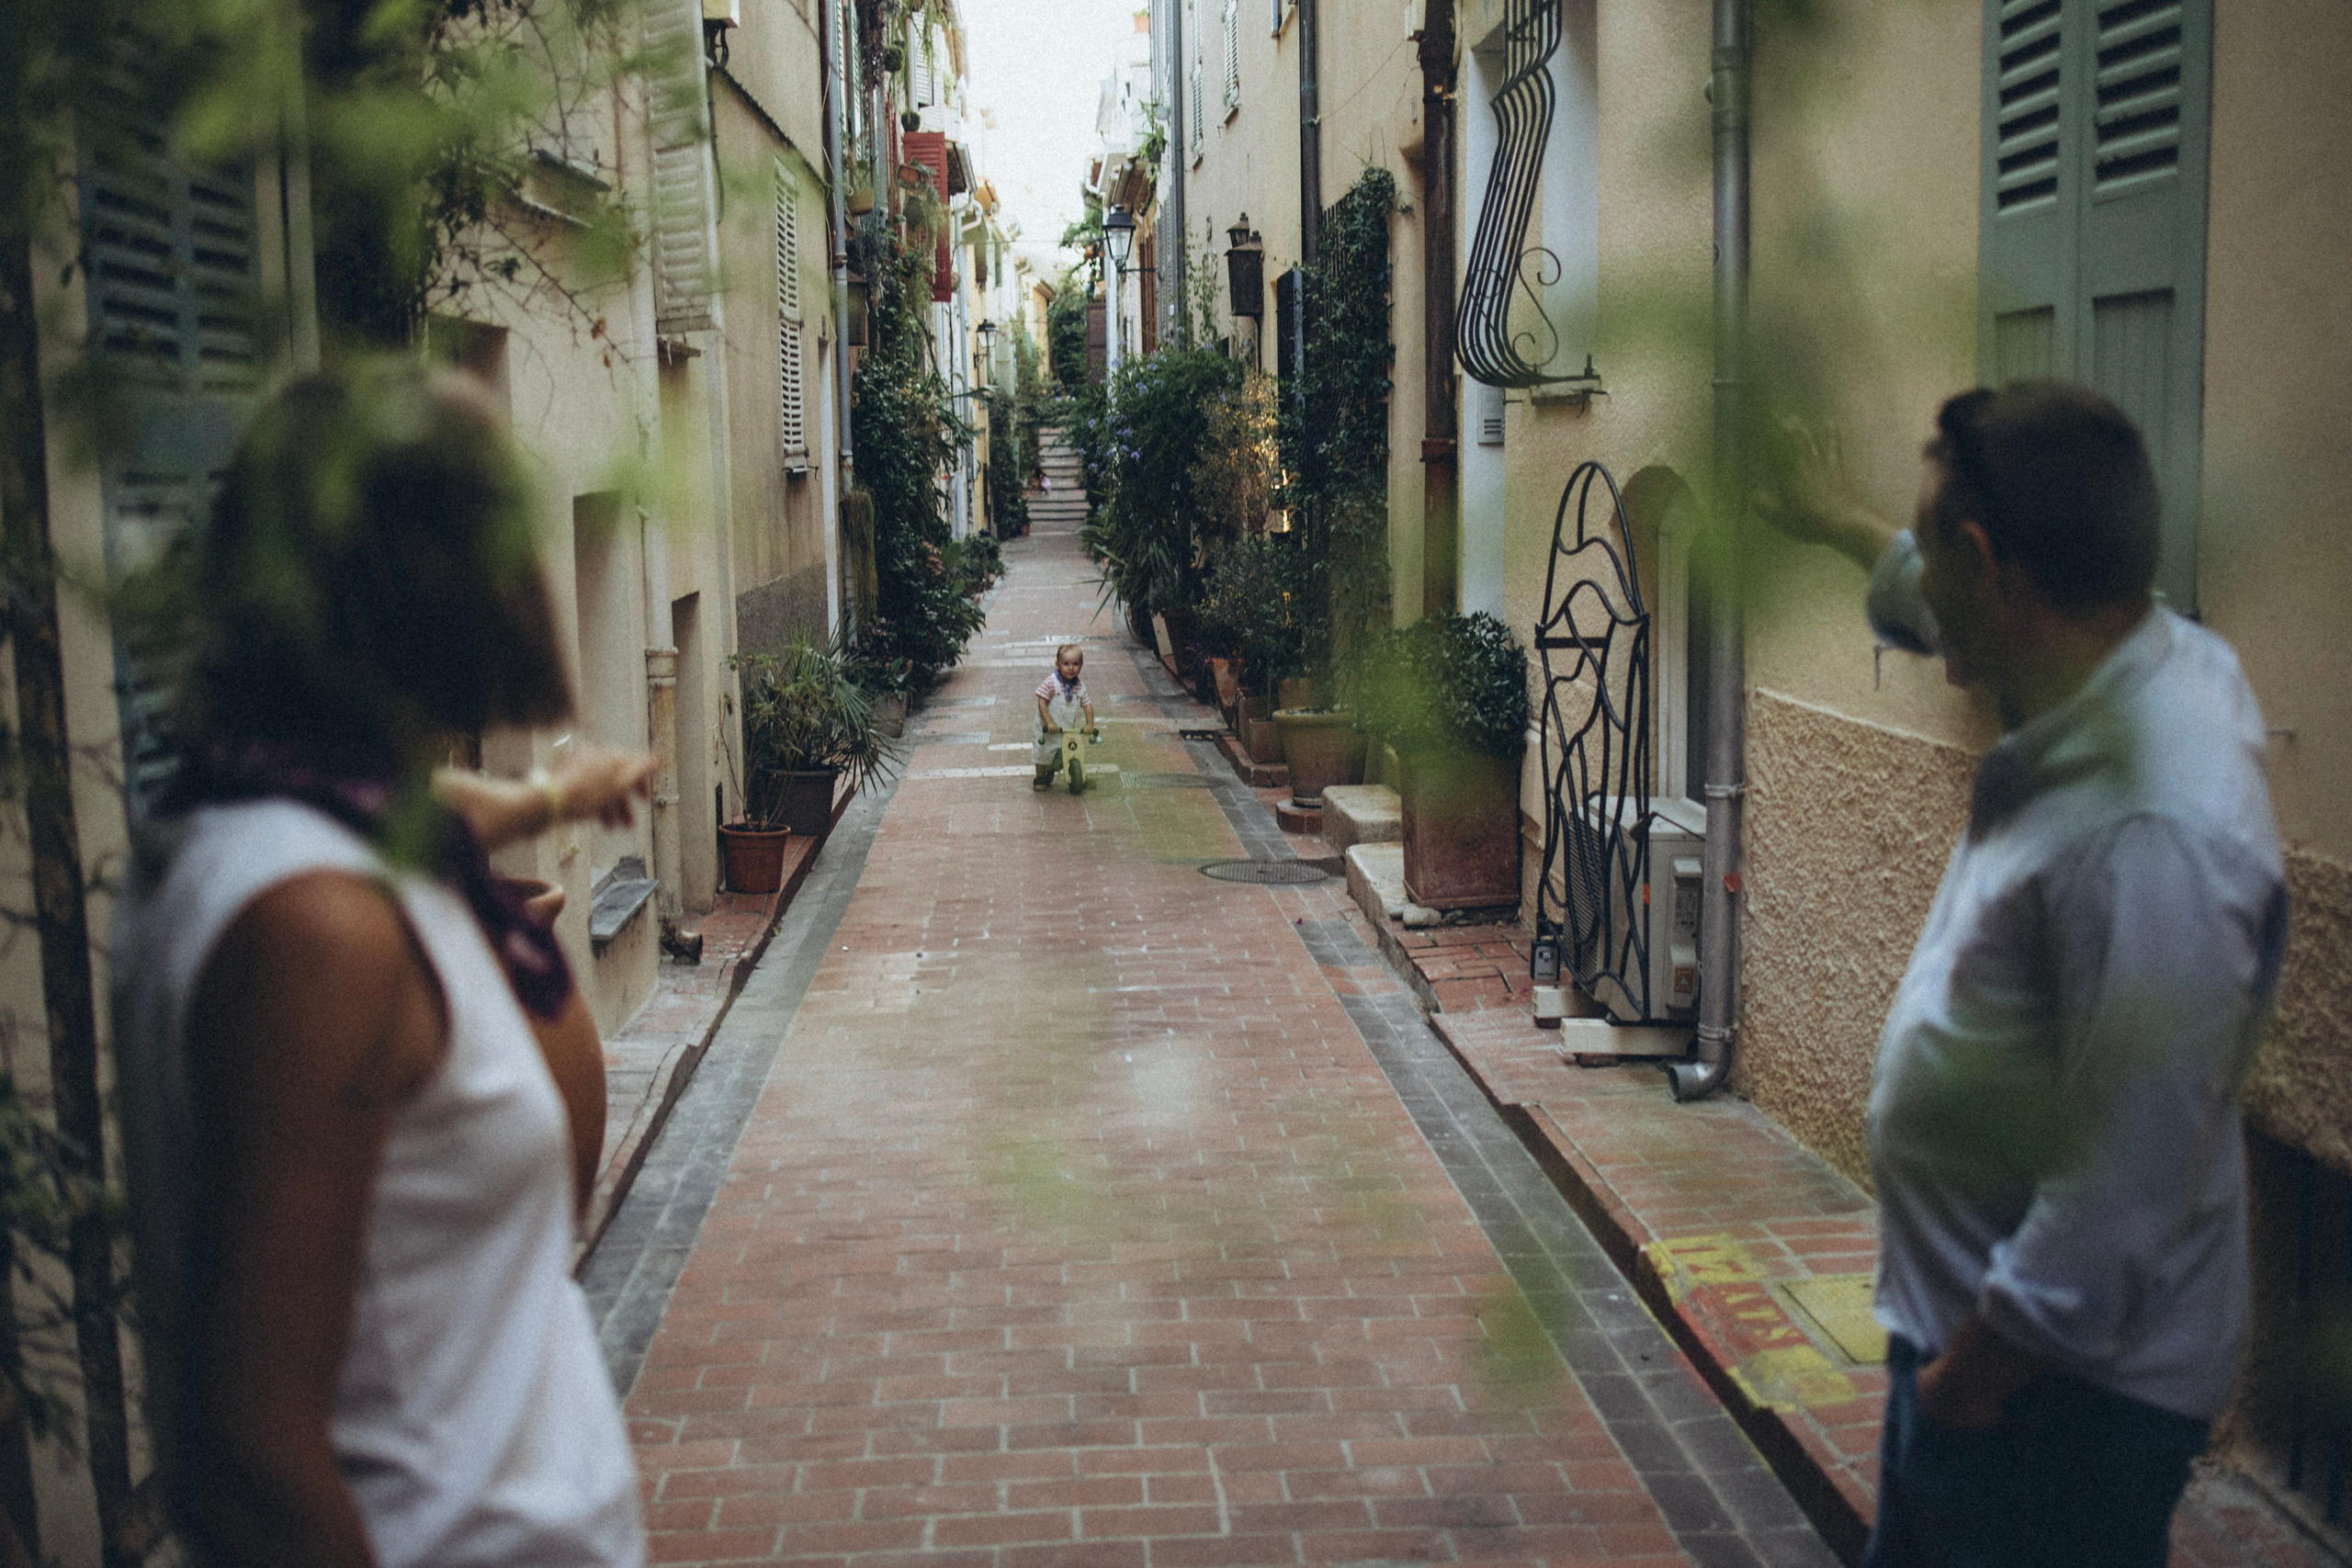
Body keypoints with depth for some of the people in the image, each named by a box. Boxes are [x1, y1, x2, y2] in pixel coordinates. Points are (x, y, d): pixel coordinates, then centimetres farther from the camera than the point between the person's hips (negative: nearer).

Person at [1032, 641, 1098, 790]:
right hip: (1048, 729, -4)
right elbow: (1042, 703, -19)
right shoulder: (1050, 682, -18)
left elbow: (1087, 705, 0)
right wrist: (1049, 722, -25)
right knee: (1043, 754, 10)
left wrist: (1090, 724, -11)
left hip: (1069, 729, 4)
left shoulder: (1080, 686, -4)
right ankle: (1040, 779, 29)